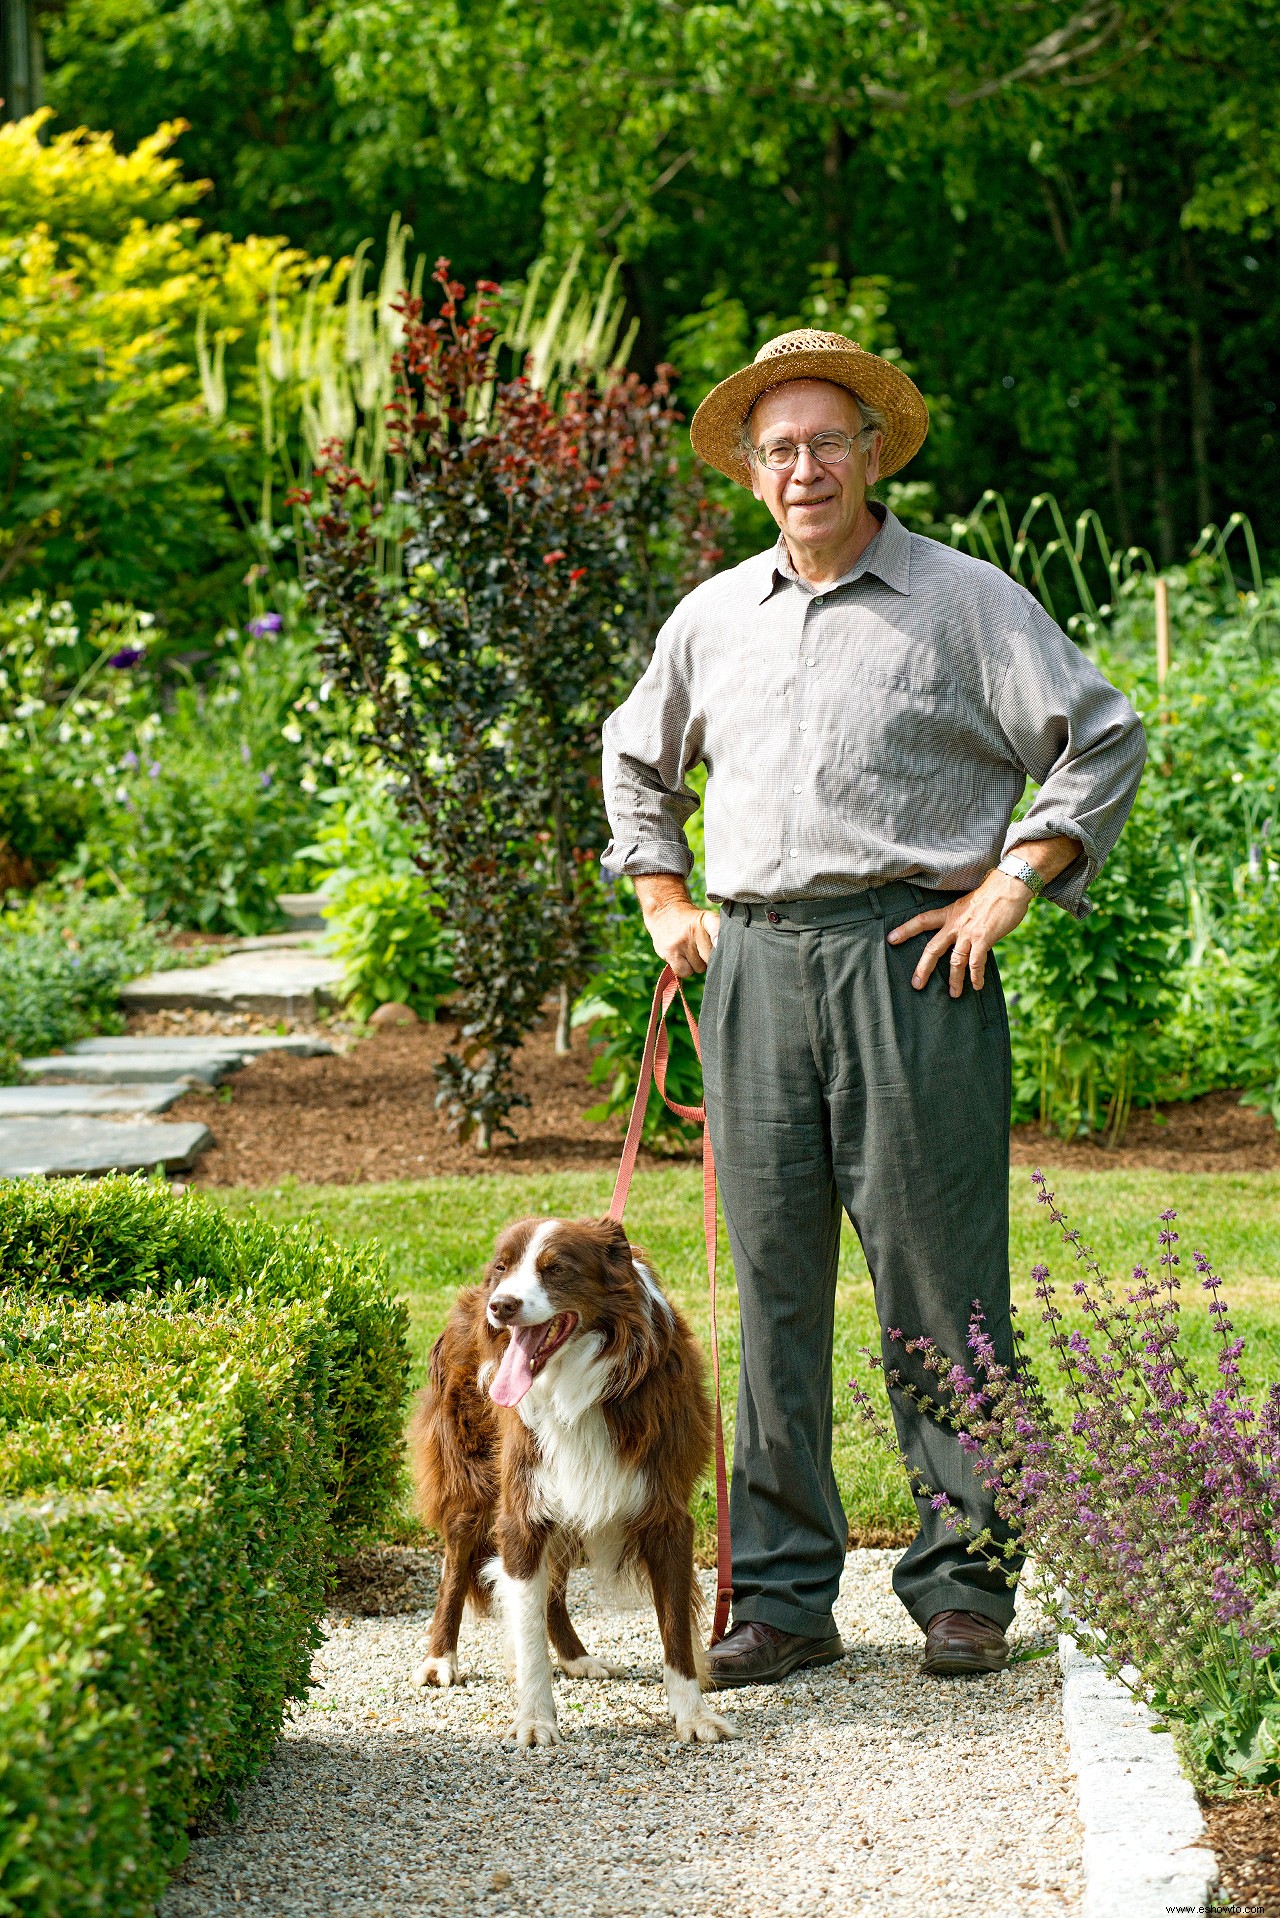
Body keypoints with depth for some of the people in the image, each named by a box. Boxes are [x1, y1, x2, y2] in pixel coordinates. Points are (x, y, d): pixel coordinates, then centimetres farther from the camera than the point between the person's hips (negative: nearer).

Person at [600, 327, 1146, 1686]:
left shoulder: (965, 602, 1)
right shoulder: (712, 618, 15)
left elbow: (1103, 742, -1)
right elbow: (637, 765, 31)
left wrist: (1005, 891, -6)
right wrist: (664, 905, 18)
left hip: (908, 957, -4)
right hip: (753, 964, 4)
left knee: (936, 1277, -3)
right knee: (771, 1279, 4)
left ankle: (962, 1585, 6)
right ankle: (782, 1595, 10)